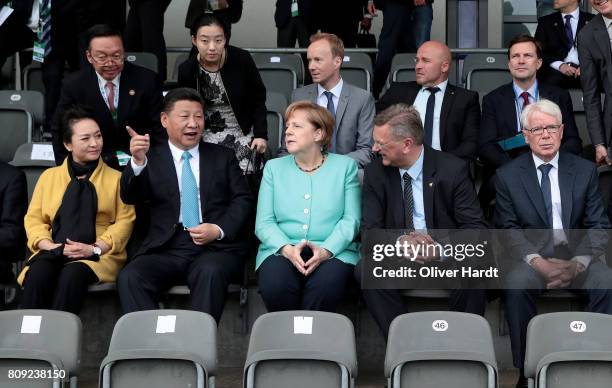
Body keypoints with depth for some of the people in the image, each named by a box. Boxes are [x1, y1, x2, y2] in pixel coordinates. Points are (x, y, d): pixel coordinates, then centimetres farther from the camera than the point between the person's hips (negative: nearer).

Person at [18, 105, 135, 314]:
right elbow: (33, 218, 14)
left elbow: (125, 221, 5)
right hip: (53, 252, 2)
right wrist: (50, 246, -7)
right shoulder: (49, 176, 19)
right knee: (37, 275, -33)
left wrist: (95, 248, -11)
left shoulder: (116, 178, 15)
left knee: (72, 275, -36)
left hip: (98, 256, -1)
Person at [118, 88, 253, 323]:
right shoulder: (152, 159, 15)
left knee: (211, 272, -35)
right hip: (166, 250, 1)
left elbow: (243, 200, 11)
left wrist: (219, 230, -8)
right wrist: (138, 162, -19)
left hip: (215, 247, 0)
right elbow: (130, 198, 1)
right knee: (129, 277, -28)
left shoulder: (222, 157, 19)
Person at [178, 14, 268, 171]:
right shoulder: (186, 70, -9)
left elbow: (258, 99, -2)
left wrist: (260, 134, -7)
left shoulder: (241, 59, -14)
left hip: (243, 133, -1)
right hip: (207, 137, 1)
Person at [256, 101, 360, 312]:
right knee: (275, 285, -32)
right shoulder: (274, 167, 16)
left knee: (326, 286, -35)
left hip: (333, 252, -1)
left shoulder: (345, 166, 11)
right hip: (281, 249, 1)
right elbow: (264, 222, 7)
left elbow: (351, 219, 2)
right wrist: (287, 249, -13)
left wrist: (325, 250, -15)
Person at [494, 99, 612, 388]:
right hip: (532, 256, -1)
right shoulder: (508, 176, 5)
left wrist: (578, 262, -14)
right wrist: (539, 262, -16)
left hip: (577, 256, 1)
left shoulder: (585, 171, 8)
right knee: (516, 285, -34)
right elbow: (508, 230, 0)